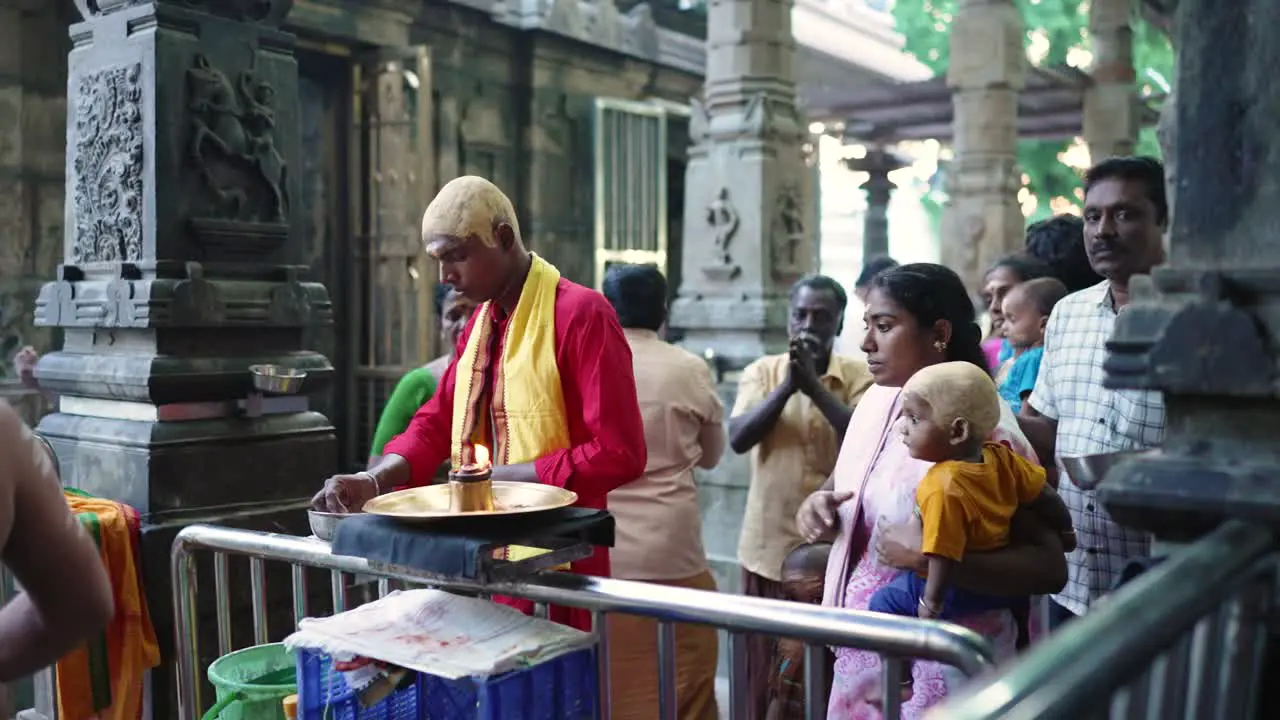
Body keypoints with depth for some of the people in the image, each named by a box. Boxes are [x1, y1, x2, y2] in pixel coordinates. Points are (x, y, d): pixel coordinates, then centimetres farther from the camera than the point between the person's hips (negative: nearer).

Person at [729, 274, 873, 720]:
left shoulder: (859, 375, -1)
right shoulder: (762, 371, 3)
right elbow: (738, 439, -12)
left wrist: (815, 385, -22)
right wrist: (787, 386, -23)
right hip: (769, 549, 1)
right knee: (767, 675, 11)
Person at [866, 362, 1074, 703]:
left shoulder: (943, 487, -32)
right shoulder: (1001, 457, -10)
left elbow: (944, 559, -32)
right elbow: (1046, 497, 2)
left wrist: (929, 607, -25)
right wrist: (1064, 533, 19)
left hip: (964, 590, -8)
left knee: (885, 601, 3)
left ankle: (899, 681, 8)